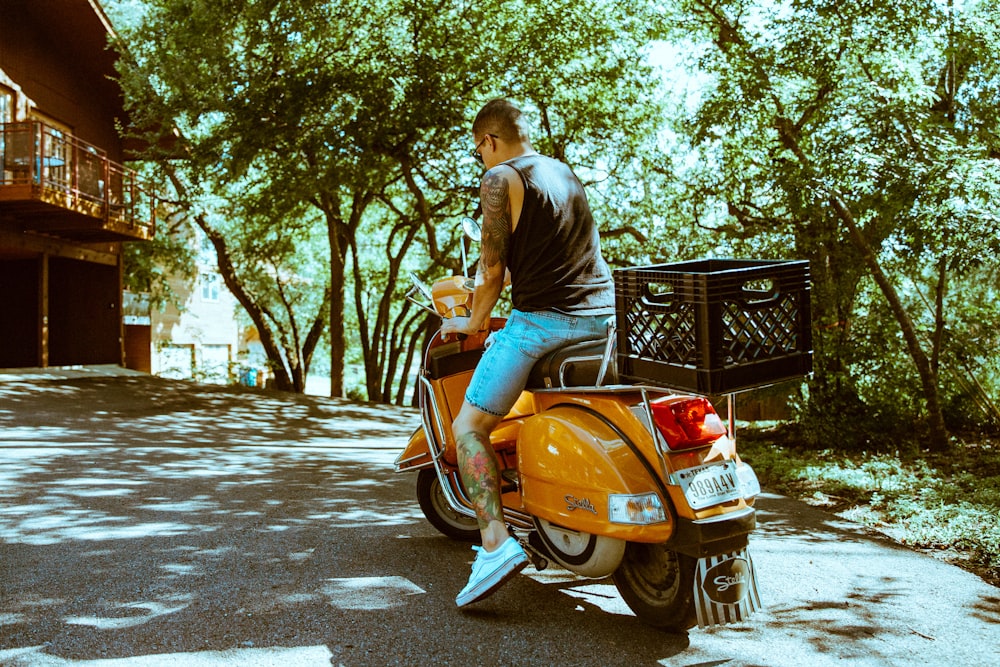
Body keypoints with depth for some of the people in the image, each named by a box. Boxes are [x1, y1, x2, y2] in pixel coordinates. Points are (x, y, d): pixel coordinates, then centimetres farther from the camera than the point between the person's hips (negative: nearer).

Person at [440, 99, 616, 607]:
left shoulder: (501, 178, -2)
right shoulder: (566, 173, 21)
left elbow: (493, 266, -5)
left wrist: (474, 321, 10)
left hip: (541, 318, -8)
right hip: (603, 316, 8)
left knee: (469, 427, -4)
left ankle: (496, 541, -20)